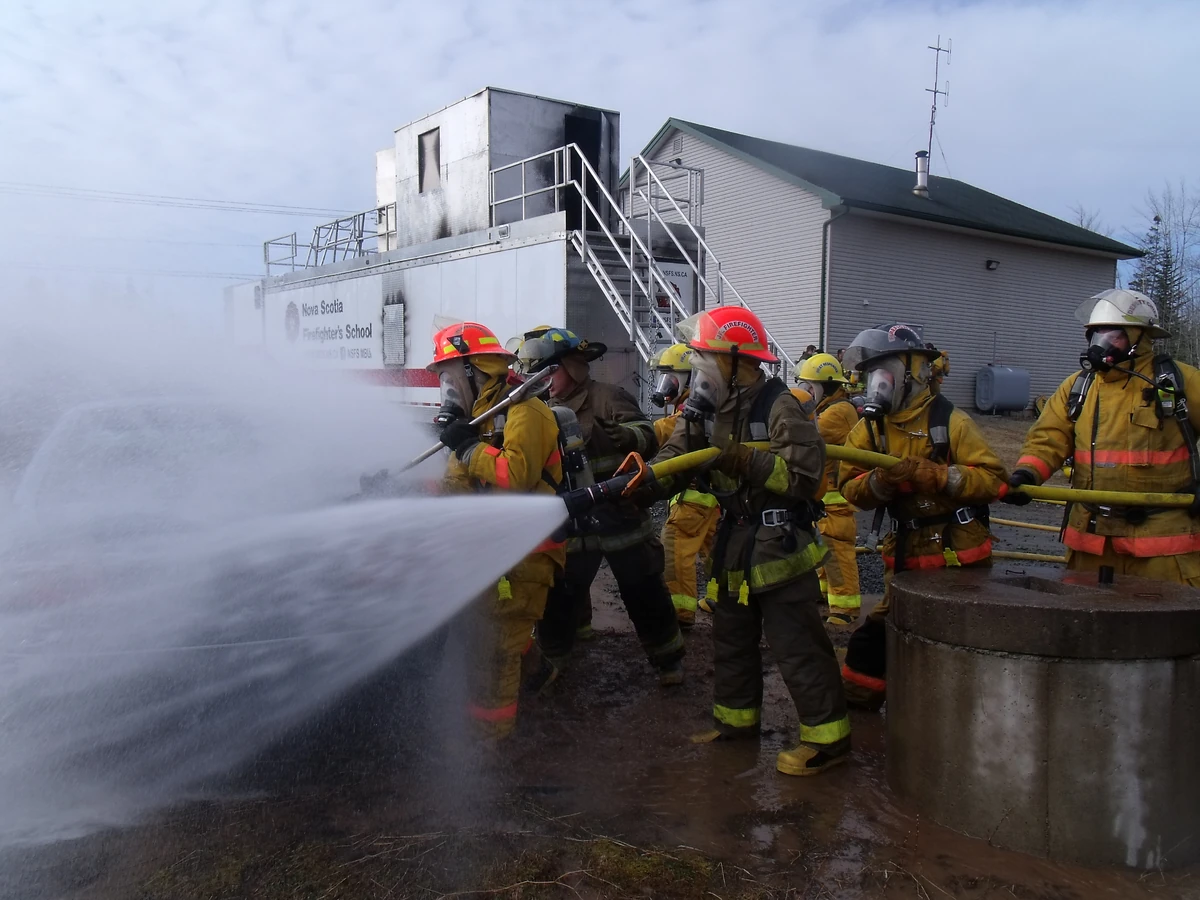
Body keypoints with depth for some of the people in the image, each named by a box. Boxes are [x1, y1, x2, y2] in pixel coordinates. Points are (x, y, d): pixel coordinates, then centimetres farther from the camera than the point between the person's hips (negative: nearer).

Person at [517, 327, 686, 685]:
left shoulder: (608, 397, -12)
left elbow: (648, 438, -22)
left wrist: (621, 434, -43)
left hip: (620, 518, -5)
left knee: (644, 595, 7)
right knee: (557, 597, 10)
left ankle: (668, 659, 24)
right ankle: (549, 659, 29)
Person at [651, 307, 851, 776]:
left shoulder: (778, 406, -18)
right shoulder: (704, 409, 6)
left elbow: (805, 474, -25)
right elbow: (673, 460, -1)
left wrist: (744, 460, -30)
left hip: (779, 546, -8)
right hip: (733, 544, 8)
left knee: (797, 645, -2)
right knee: (731, 638, 19)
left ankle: (827, 737, 12)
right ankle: (736, 718, 36)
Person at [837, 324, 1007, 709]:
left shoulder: (950, 421, -14)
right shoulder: (869, 428, 1)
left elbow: (994, 479, -21)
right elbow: (849, 487, -4)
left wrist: (932, 474, -30)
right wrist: (880, 481, -24)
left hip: (960, 555, -4)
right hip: (906, 555, 5)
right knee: (878, 635, 11)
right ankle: (855, 706, 27)